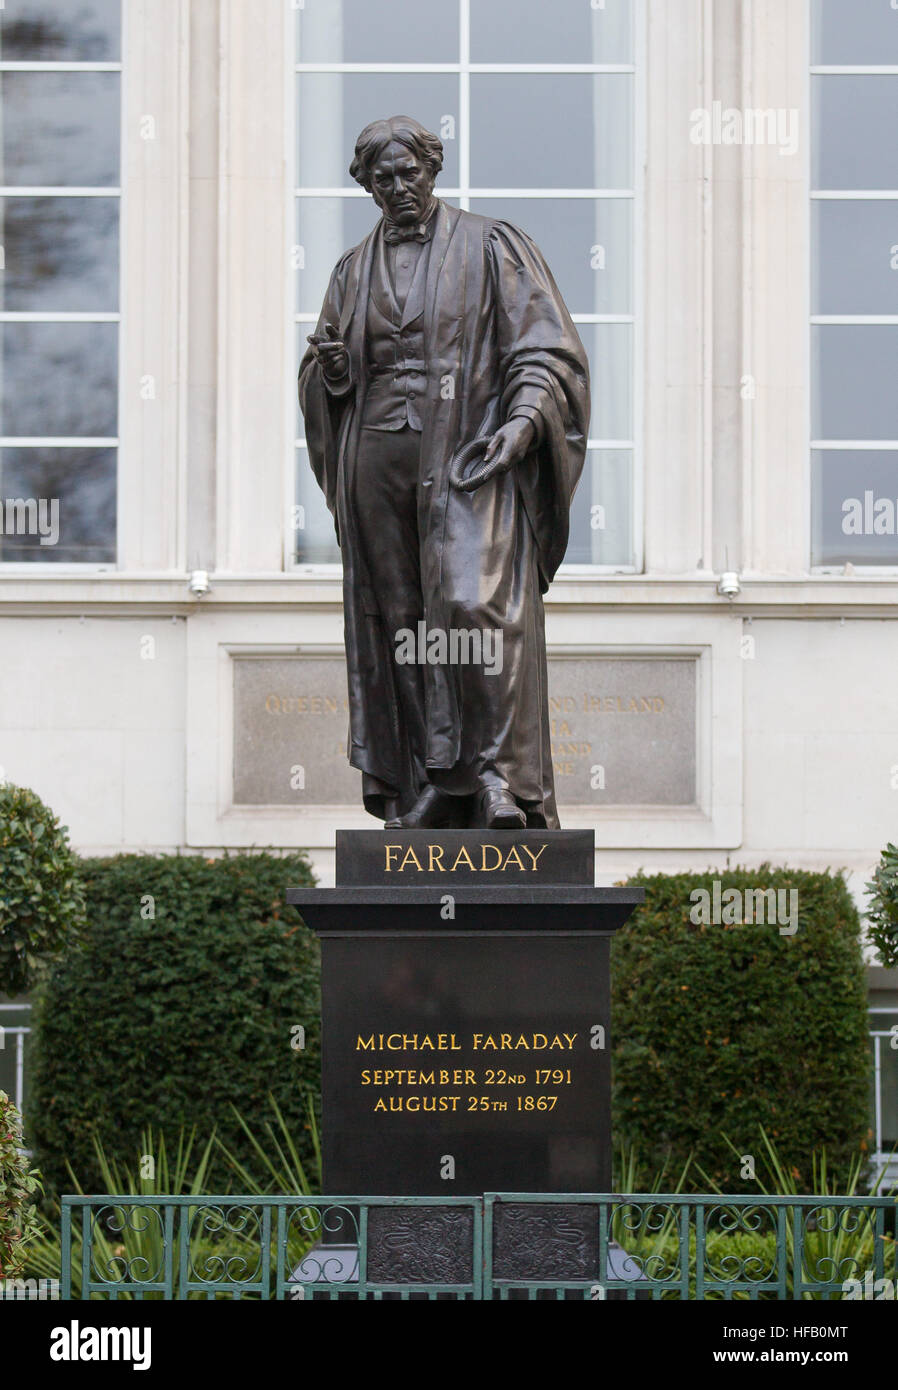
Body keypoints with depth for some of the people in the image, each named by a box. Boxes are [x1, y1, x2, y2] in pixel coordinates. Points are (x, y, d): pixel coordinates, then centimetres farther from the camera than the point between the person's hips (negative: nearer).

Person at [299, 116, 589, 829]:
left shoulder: (490, 246, 6)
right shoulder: (355, 271, 18)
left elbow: (547, 349, 0)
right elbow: (322, 388, 21)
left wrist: (523, 421, -17)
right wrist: (329, 366, -4)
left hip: (470, 457, -4)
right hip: (379, 466, 5)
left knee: (475, 605, -21)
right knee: (399, 627, 1)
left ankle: (500, 776, -18)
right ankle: (429, 787, 4)